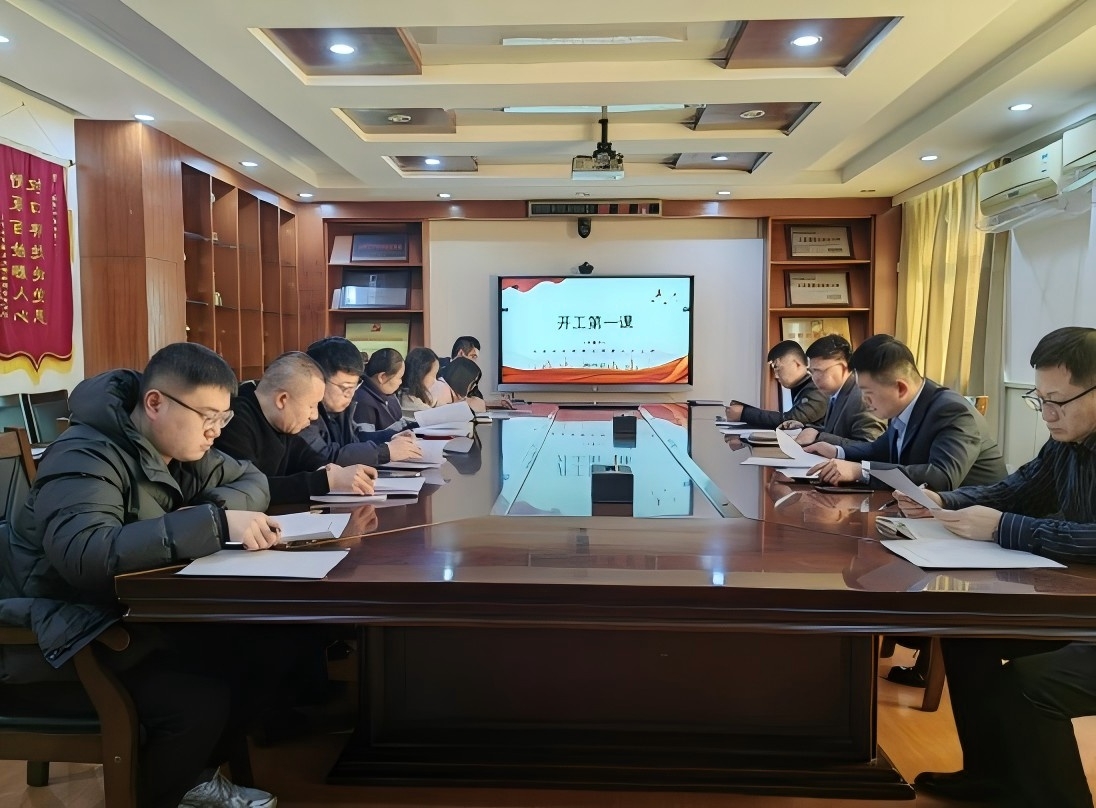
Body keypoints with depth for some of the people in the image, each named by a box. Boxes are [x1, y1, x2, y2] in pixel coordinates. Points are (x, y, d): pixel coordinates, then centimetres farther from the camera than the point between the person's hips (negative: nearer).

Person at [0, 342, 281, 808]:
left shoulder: (179, 449, 3)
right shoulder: (87, 457, -24)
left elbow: (252, 480, 10)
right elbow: (82, 554, -40)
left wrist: (218, 508, -14)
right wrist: (213, 524, -44)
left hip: (140, 617, 9)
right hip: (72, 635, -8)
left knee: (256, 660, -7)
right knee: (202, 702, -24)